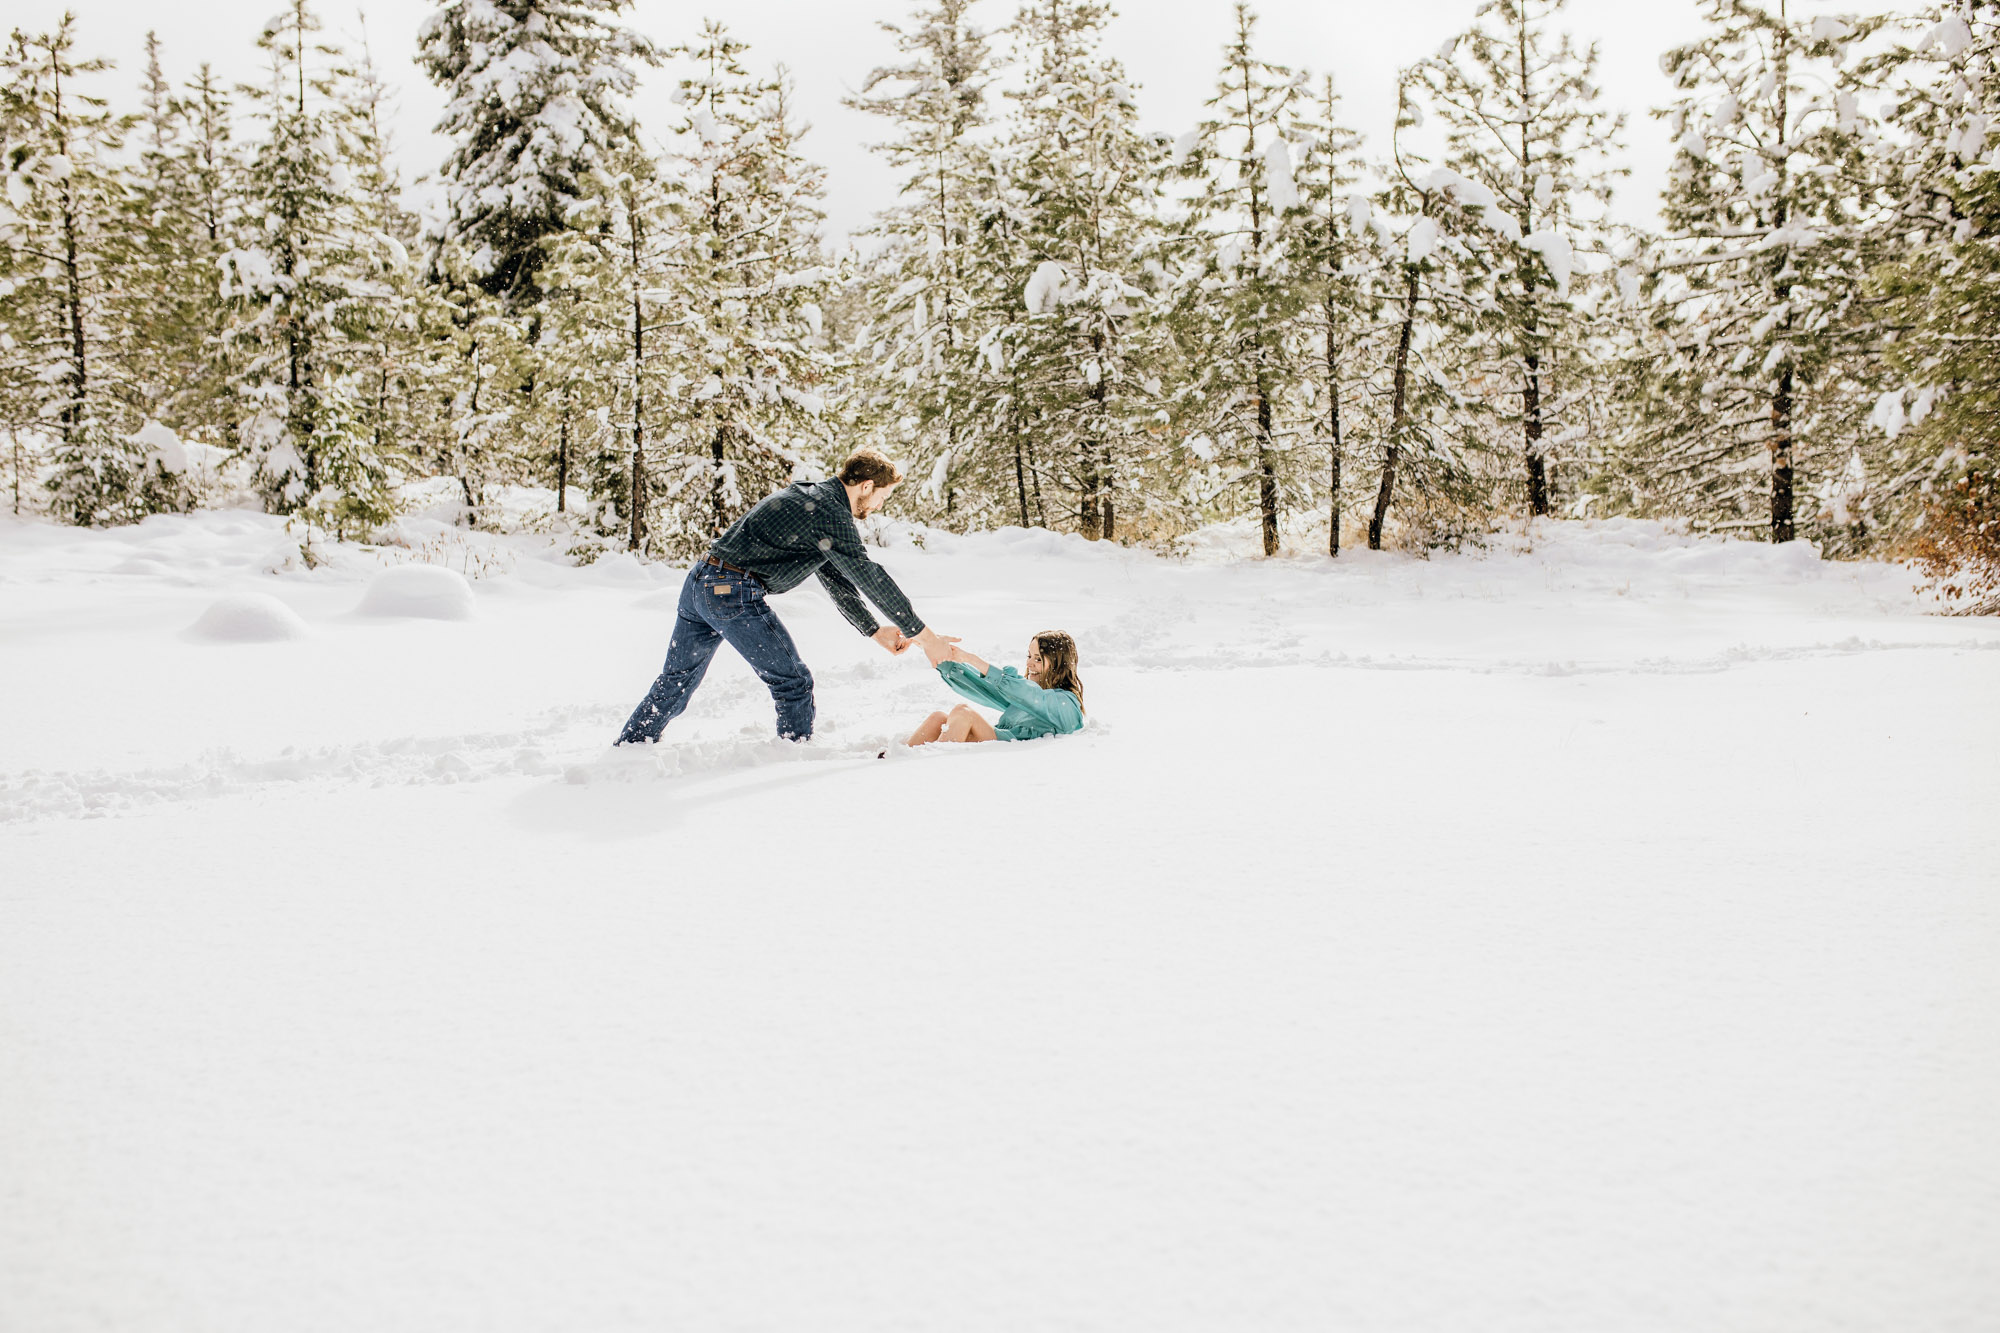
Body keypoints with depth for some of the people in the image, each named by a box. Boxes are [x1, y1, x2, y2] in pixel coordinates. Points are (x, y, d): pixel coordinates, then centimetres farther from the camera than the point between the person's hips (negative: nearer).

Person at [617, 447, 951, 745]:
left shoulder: (812, 496, 20)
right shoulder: (831, 513, -11)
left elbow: (837, 579, 23)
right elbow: (869, 577, -12)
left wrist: (874, 630, 22)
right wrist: (920, 632, -6)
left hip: (699, 583, 10)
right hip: (735, 592, -10)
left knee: (676, 680, 20)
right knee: (793, 682, 3)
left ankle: (628, 749, 28)